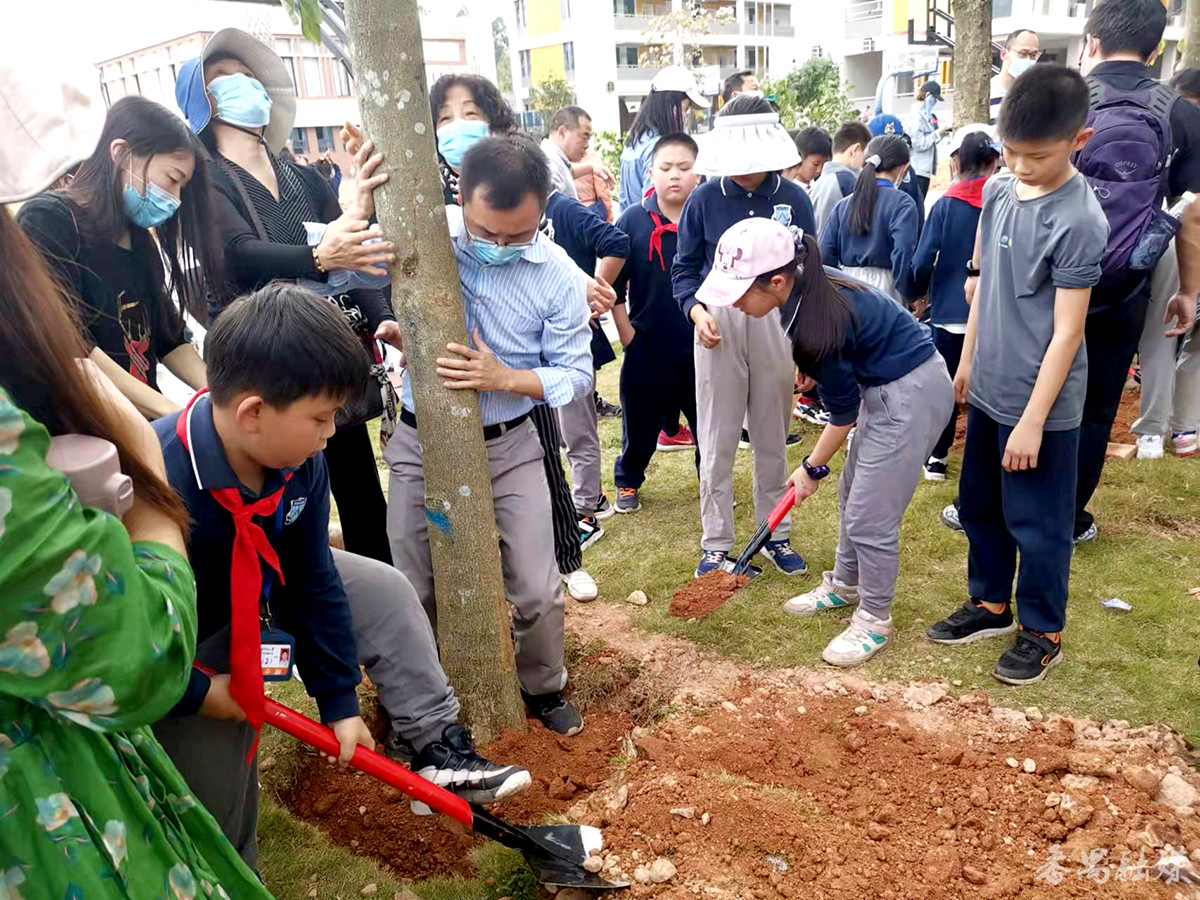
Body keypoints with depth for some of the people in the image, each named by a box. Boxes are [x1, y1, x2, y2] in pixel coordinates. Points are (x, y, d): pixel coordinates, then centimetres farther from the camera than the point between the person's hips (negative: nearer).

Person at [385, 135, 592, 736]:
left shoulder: (559, 275, -11)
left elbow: (575, 374, -5)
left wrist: (504, 377, -23)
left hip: (509, 446, 0)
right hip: (421, 445, 0)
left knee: (536, 591, 5)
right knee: (414, 593, 12)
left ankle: (543, 688, 36)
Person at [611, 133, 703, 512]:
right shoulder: (633, 221, -5)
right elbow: (615, 285, -1)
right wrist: (627, 334, -4)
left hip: (701, 345, 1)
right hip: (647, 348, 0)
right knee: (640, 420, 14)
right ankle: (628, 480, 35)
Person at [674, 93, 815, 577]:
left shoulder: (793, 198, -1)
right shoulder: (705, 198, -3)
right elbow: (684, 267, 5)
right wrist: (697, 311, -13)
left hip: (776, 323, 1)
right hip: (719, 323, -1)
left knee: (772, 440, 12)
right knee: (716, 444, 5)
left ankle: (776, 534, 28)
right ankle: (716, 543, 18)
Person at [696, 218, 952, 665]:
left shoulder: (814, 324, -31)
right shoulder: (809, 285, -7)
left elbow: (843, 410, -17)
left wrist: (813, 468, -3)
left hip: (911, 396, -10)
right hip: (887, 386, 10)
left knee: (869, 517, -2)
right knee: (853, 495, 21)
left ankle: (874, 621, 18)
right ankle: (844, 585, 40)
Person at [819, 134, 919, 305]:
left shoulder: (844, 205, 8)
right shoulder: (902, 203, -6)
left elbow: (825, 254, 4)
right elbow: (903, 254, -16)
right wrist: (911, 295, -6)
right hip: (885, 290, -5)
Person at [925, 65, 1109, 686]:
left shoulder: (1078, 220, -19)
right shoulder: (998, 191, 2)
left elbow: (1067, 330, -18)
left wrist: (1033, 420, -18)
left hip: (1041, 403, -7)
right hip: (988, 391, 7)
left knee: (1036, 523, 7)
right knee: (979, 505, 19)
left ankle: (1042, 632, 27)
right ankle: (990, 604, 38)